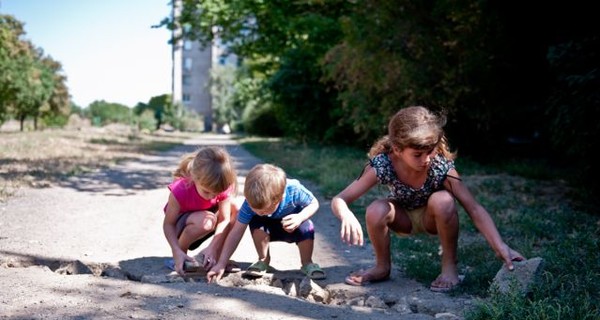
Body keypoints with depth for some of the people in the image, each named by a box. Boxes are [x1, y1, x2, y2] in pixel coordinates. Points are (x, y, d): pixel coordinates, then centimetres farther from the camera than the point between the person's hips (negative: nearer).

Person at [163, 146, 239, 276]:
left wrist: (213, 247, -36)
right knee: (205, 220, -38)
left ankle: (218, 256, -11)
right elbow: (168, 224, -24)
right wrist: (177, 252, -36)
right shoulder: (180, 190, -33)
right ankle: (178, 259, -12)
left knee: (234, 209, -23)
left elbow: (224, 220, -22)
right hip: (180, 226, -4)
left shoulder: (222, 187, -23)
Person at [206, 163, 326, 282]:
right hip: (270, 228, 1)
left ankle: (307, 263, -6)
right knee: (256, 223, -31)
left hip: (291, 225, -1)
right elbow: (236, 232, -30)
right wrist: (221, 264, -33)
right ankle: (263, 260, -5)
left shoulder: (294, 190, -38)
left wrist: (300, 217, -40)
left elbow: (314, 203, -19)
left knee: (306, 228, -33)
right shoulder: (251, 202, -33)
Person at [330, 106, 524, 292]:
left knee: (442, 201, -35)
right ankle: (382, 267, -4)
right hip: (403, 218, 1)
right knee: (375, 211, -33)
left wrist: (500, 247, -41)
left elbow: (474, 209, -29)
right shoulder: (381, 165, -30)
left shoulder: (441, 167, -31)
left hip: (432, 218, 0)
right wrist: (347, 216, -54)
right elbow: (339, 200, -30)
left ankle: (450, 266, -12)